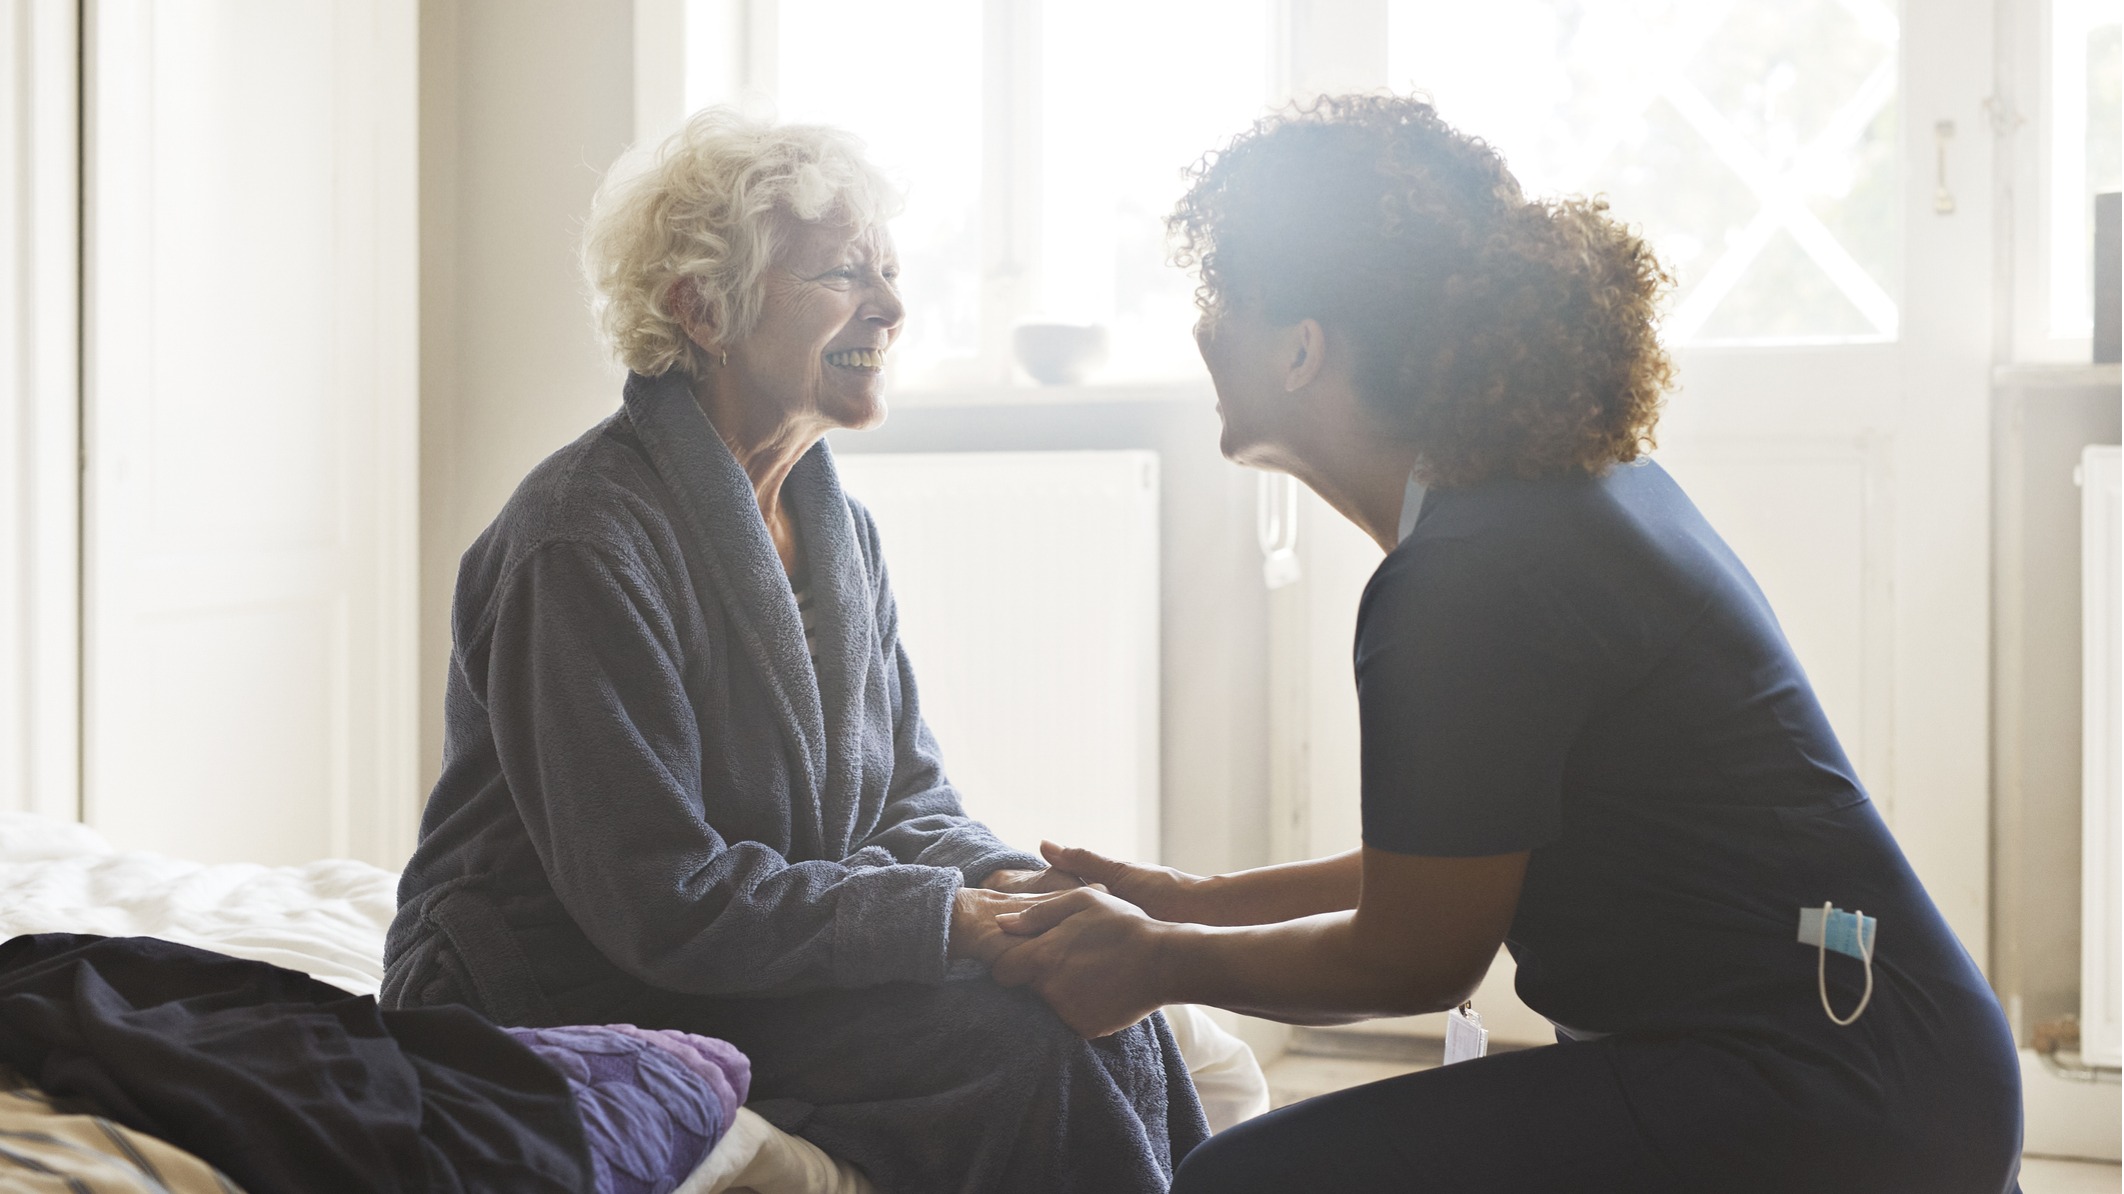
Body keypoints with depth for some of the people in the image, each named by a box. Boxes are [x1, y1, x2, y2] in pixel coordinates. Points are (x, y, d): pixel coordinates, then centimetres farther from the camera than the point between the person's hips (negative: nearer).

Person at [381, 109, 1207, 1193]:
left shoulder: (838, 528, 9)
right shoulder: (584, 544, -20)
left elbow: (904, 804, 9)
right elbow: (663, 901, -23)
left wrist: (1012, 886, -13)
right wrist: (954, 919, -23)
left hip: (771, 965, 8)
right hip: (580, 1004, -8)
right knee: (1018, 1047, -22)